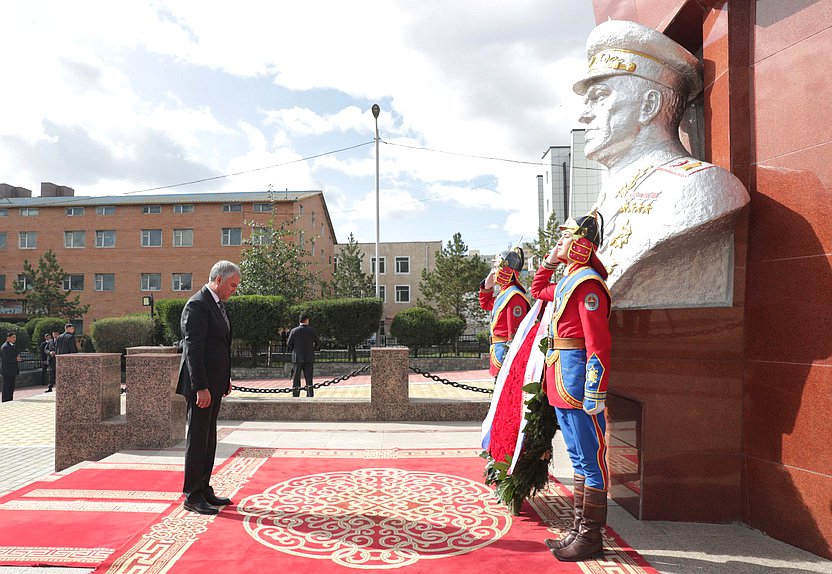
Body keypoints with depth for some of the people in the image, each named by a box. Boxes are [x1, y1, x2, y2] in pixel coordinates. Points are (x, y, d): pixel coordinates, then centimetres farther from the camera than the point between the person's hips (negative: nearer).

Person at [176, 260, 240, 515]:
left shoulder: (218, 304, 15)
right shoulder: (197, 305, -15)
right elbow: (193, 348, -21)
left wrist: (226, 379, 17)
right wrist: (201, 387, -23)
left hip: (214, 383, 10)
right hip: (201, 384, -10)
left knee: (209, 438, 15)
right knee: (197, 439, -1)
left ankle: (204, 489, 25)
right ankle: (192, 496, 9)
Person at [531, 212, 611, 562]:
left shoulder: (587, 283, -14)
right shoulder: (567, 281, 15)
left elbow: (598, 343, -21)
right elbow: (538, 291, 37)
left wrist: (595, 393, -24)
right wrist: (549, 262, 23)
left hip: (578, 383, -10)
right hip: (561, 384, 10)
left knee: (590, 458, 1)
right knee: (578, 457, 16)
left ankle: (590, 537, 12)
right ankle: (579, 529, 27)